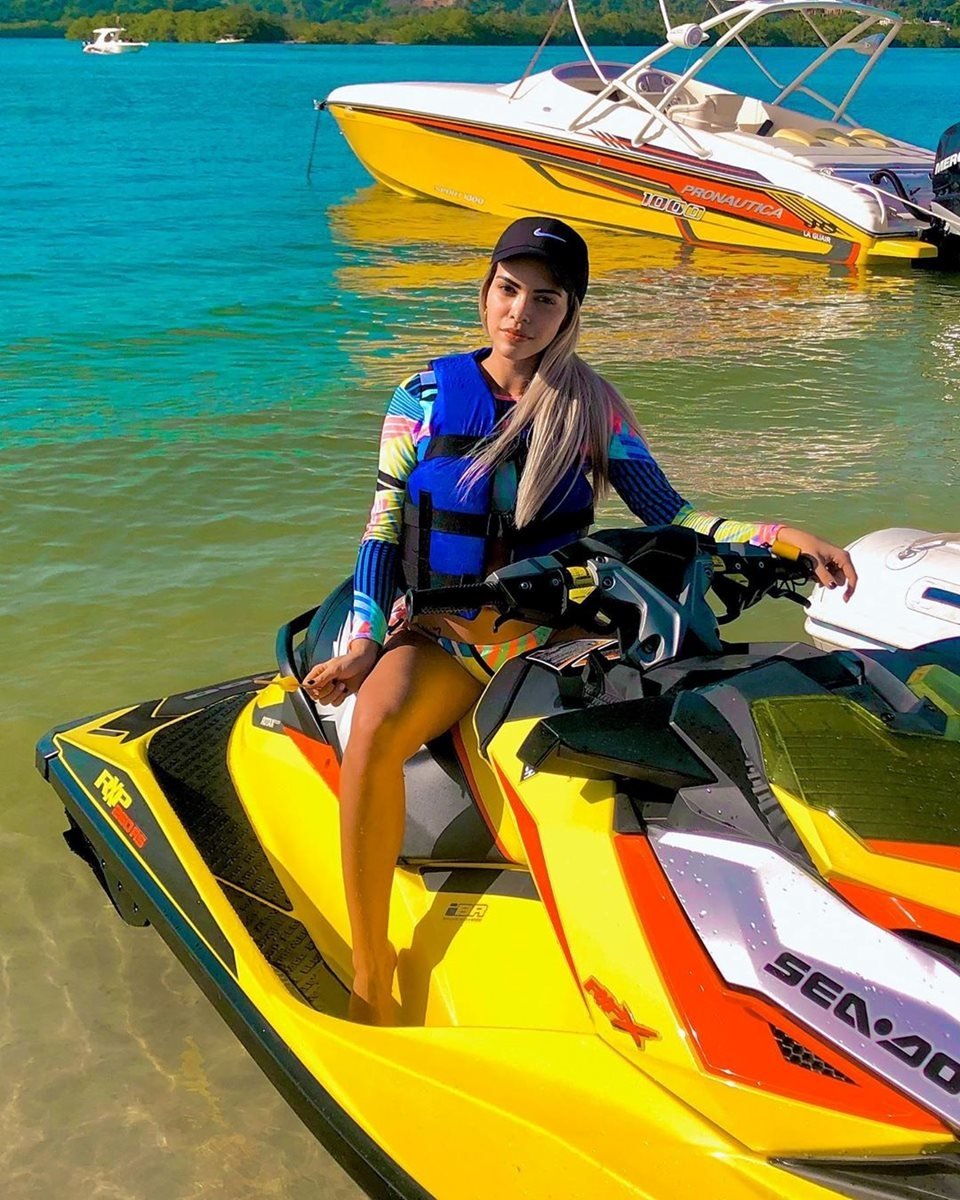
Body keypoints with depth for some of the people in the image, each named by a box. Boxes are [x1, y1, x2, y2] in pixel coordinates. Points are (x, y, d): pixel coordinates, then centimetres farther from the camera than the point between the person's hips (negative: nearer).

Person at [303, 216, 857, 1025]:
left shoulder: (595, 407, 7)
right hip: (443, 632, -1)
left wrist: (782, 538, -11)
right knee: (378, 725, -34)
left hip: (558, 632, 2)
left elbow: (667, 515, 4)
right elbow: (384, 532, 3)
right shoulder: (426, 398, 5)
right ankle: (371, 972, -23)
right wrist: (362, 646, -9)